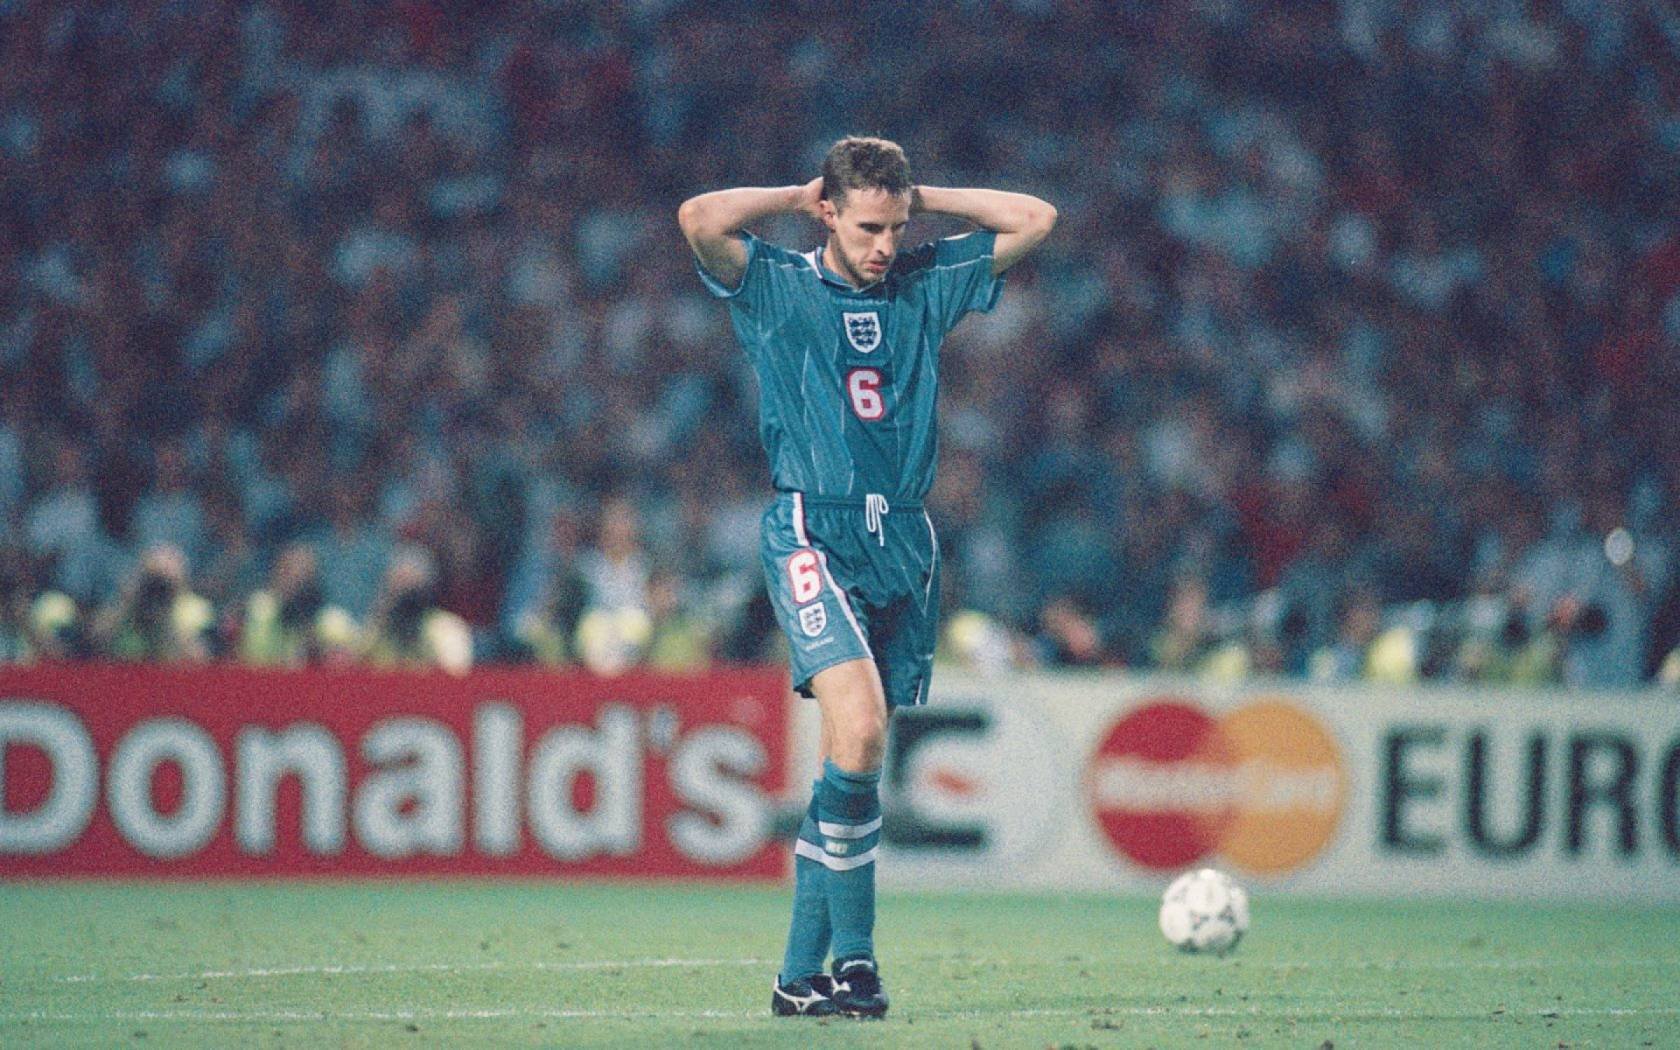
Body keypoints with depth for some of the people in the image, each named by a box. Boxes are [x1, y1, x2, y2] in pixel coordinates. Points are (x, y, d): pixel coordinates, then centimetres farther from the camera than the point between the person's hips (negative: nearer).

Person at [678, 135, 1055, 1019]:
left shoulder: (924, 285, 15)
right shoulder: (775, 289, 2)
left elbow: (1036, 220, 16)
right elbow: (700, 219, -15)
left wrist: (919, 198, 12)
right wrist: (798, 197, 0)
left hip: (904, 543, 5)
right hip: (812, 535, -5)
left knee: (853, 755, 3)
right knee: (859, 724, -23)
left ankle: (802, 973, 9)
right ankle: (852, 952, -17)